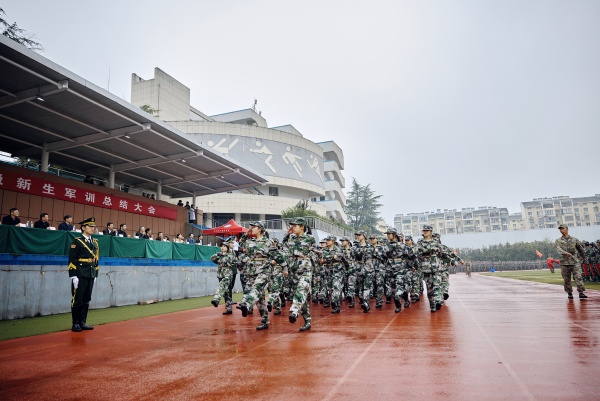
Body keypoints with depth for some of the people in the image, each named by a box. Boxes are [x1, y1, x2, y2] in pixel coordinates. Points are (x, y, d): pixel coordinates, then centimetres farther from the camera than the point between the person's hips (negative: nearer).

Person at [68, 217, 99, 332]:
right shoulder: (77, 241, -5)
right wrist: (73, 276, -15)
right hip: (80, 276, -6)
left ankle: (83, 322, 17)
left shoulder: (95, 242, 14)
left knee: (86, 300, 10)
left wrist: (95, 275, 14)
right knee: (77, 300, 1)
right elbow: (72, 260, -10)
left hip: (91, 276, 6)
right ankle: (75, 324, 10)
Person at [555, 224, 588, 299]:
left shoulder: (574, 239, 9)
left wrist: (583, 257, 33)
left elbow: (580, 249, 23)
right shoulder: (558, 241, 4)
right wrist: (566, 253, -33)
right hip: (564, 263, 0)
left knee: (578, 277, -9)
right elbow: (559, 249, -14)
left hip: (575, 262, 0)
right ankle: (569, 293, 16)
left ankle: (581, 293, -6)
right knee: (567, 280, 4)